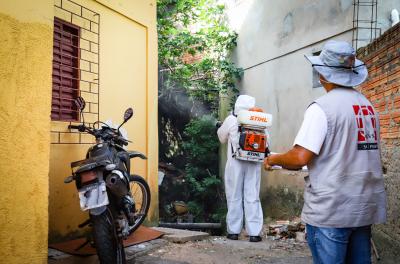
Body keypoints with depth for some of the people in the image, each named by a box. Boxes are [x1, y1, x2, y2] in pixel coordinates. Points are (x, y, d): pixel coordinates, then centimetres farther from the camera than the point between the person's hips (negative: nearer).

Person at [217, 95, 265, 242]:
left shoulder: (231, 120, -3)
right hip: (254, 163, 1)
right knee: (252, 198, 6)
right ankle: (254, 233, 8)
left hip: (235, 163, -1)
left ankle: (233, 231, 15)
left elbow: (222, 138, 11)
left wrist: (221, 128, 29)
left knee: (234, 197, 9)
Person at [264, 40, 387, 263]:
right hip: (365, 207, 7)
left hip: (332, 210, -7)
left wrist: (273, 159, 0)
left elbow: (300, 158, -20)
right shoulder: (368, 106, 8)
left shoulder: (322, 107, -14)